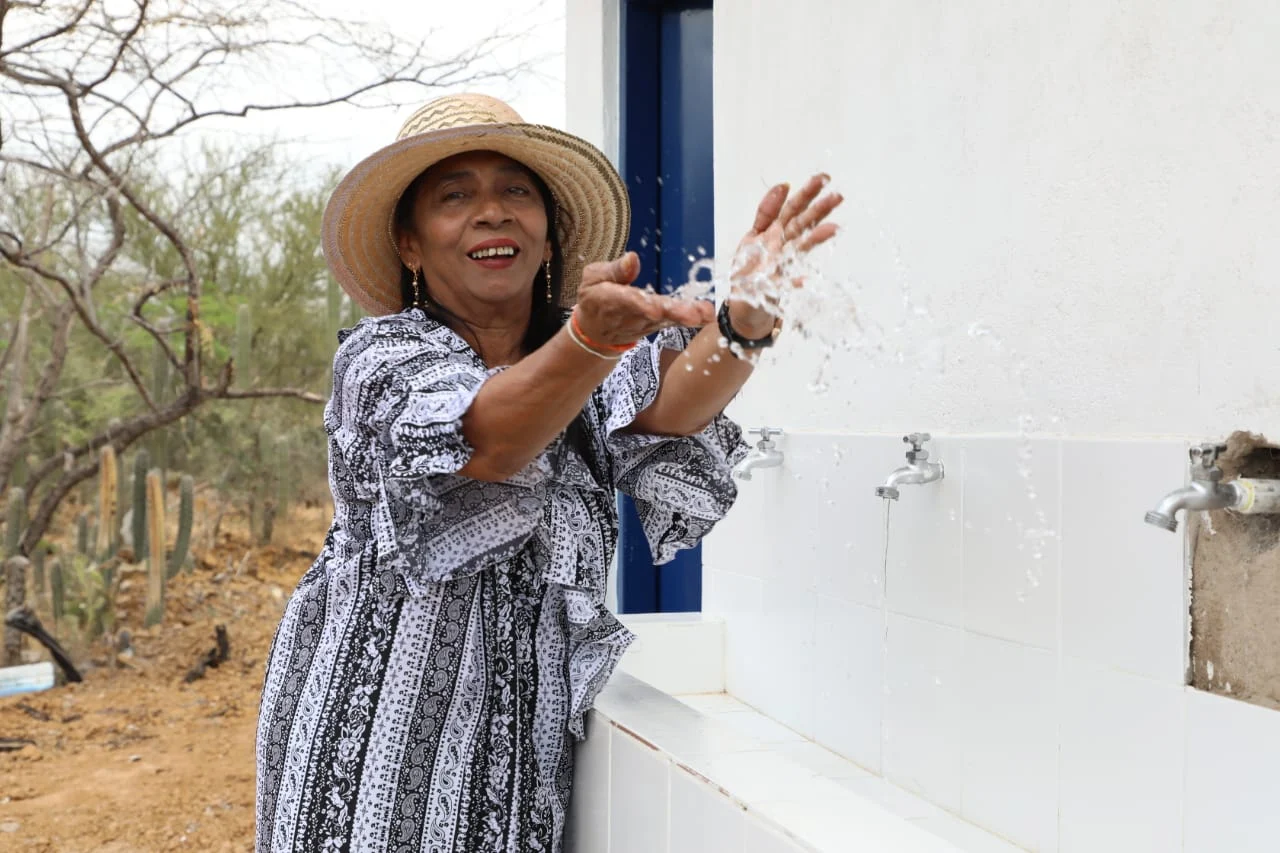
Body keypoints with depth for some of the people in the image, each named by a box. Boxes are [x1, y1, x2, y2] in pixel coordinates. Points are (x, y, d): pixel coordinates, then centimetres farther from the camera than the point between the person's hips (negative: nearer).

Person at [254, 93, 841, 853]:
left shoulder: (588, 359, 3)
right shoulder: (380, 356, -7)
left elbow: (668, 405, -19)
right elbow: (486, 442, -27)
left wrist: (746, 317, -39)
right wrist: (594, 336, -45)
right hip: (388, 727, -3)